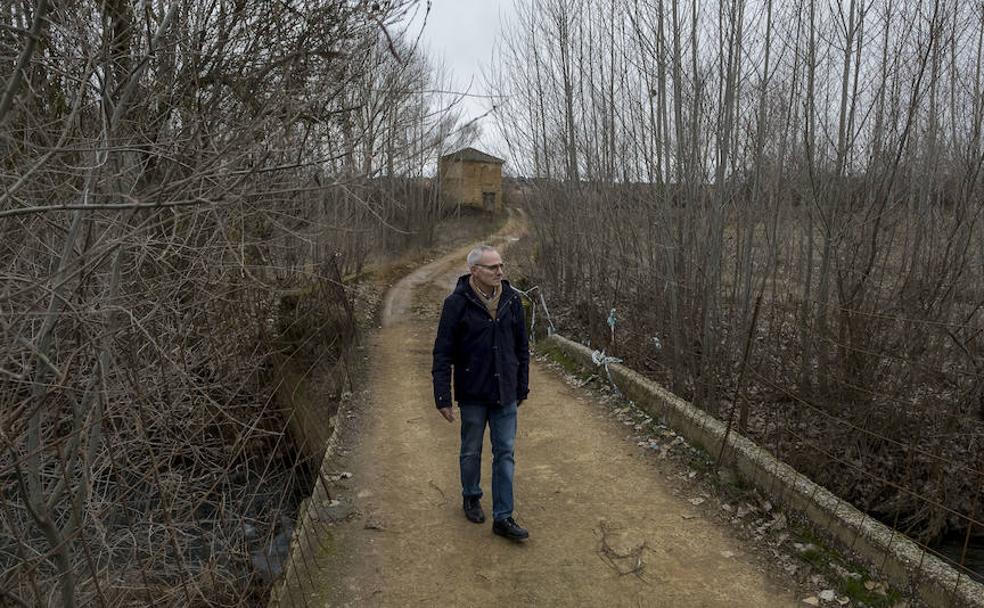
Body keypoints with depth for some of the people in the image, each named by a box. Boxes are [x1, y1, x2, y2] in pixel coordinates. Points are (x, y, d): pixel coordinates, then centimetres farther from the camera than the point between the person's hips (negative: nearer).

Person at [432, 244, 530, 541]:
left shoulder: (512, 299, -2)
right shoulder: (457, 303, -14)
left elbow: (522, 347, 8)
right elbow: (443, 353, -11)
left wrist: (522, 387, 10)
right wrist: (443, 397, -13)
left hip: (505, 394, 3)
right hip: (473, 394, -3)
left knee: (505, 454, 7)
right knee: (471, 452, 16)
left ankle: (503, 517, 17)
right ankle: (471, 498, 40)